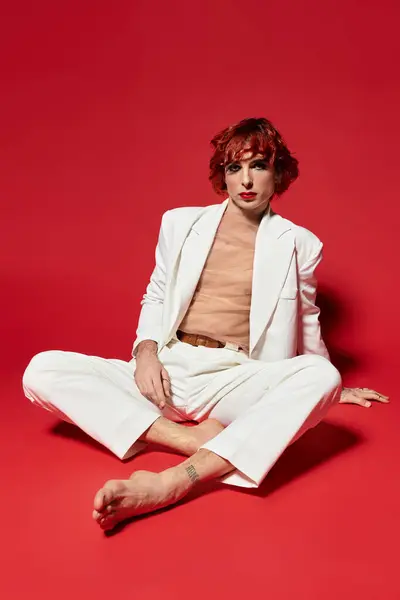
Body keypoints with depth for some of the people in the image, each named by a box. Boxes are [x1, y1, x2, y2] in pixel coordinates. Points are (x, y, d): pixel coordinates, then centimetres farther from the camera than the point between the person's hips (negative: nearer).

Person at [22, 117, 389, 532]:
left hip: (237, 380, -1)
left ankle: (174, 482, -39)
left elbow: (306, 322, 21)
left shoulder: (298, 244, 8)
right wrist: (146, 349, -2)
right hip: (166, 372, 2)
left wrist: (333, 387, 30)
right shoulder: (180, 222, 11)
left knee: (321, 377, -33)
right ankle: (195, 440, -26)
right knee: (43, 370, -18)